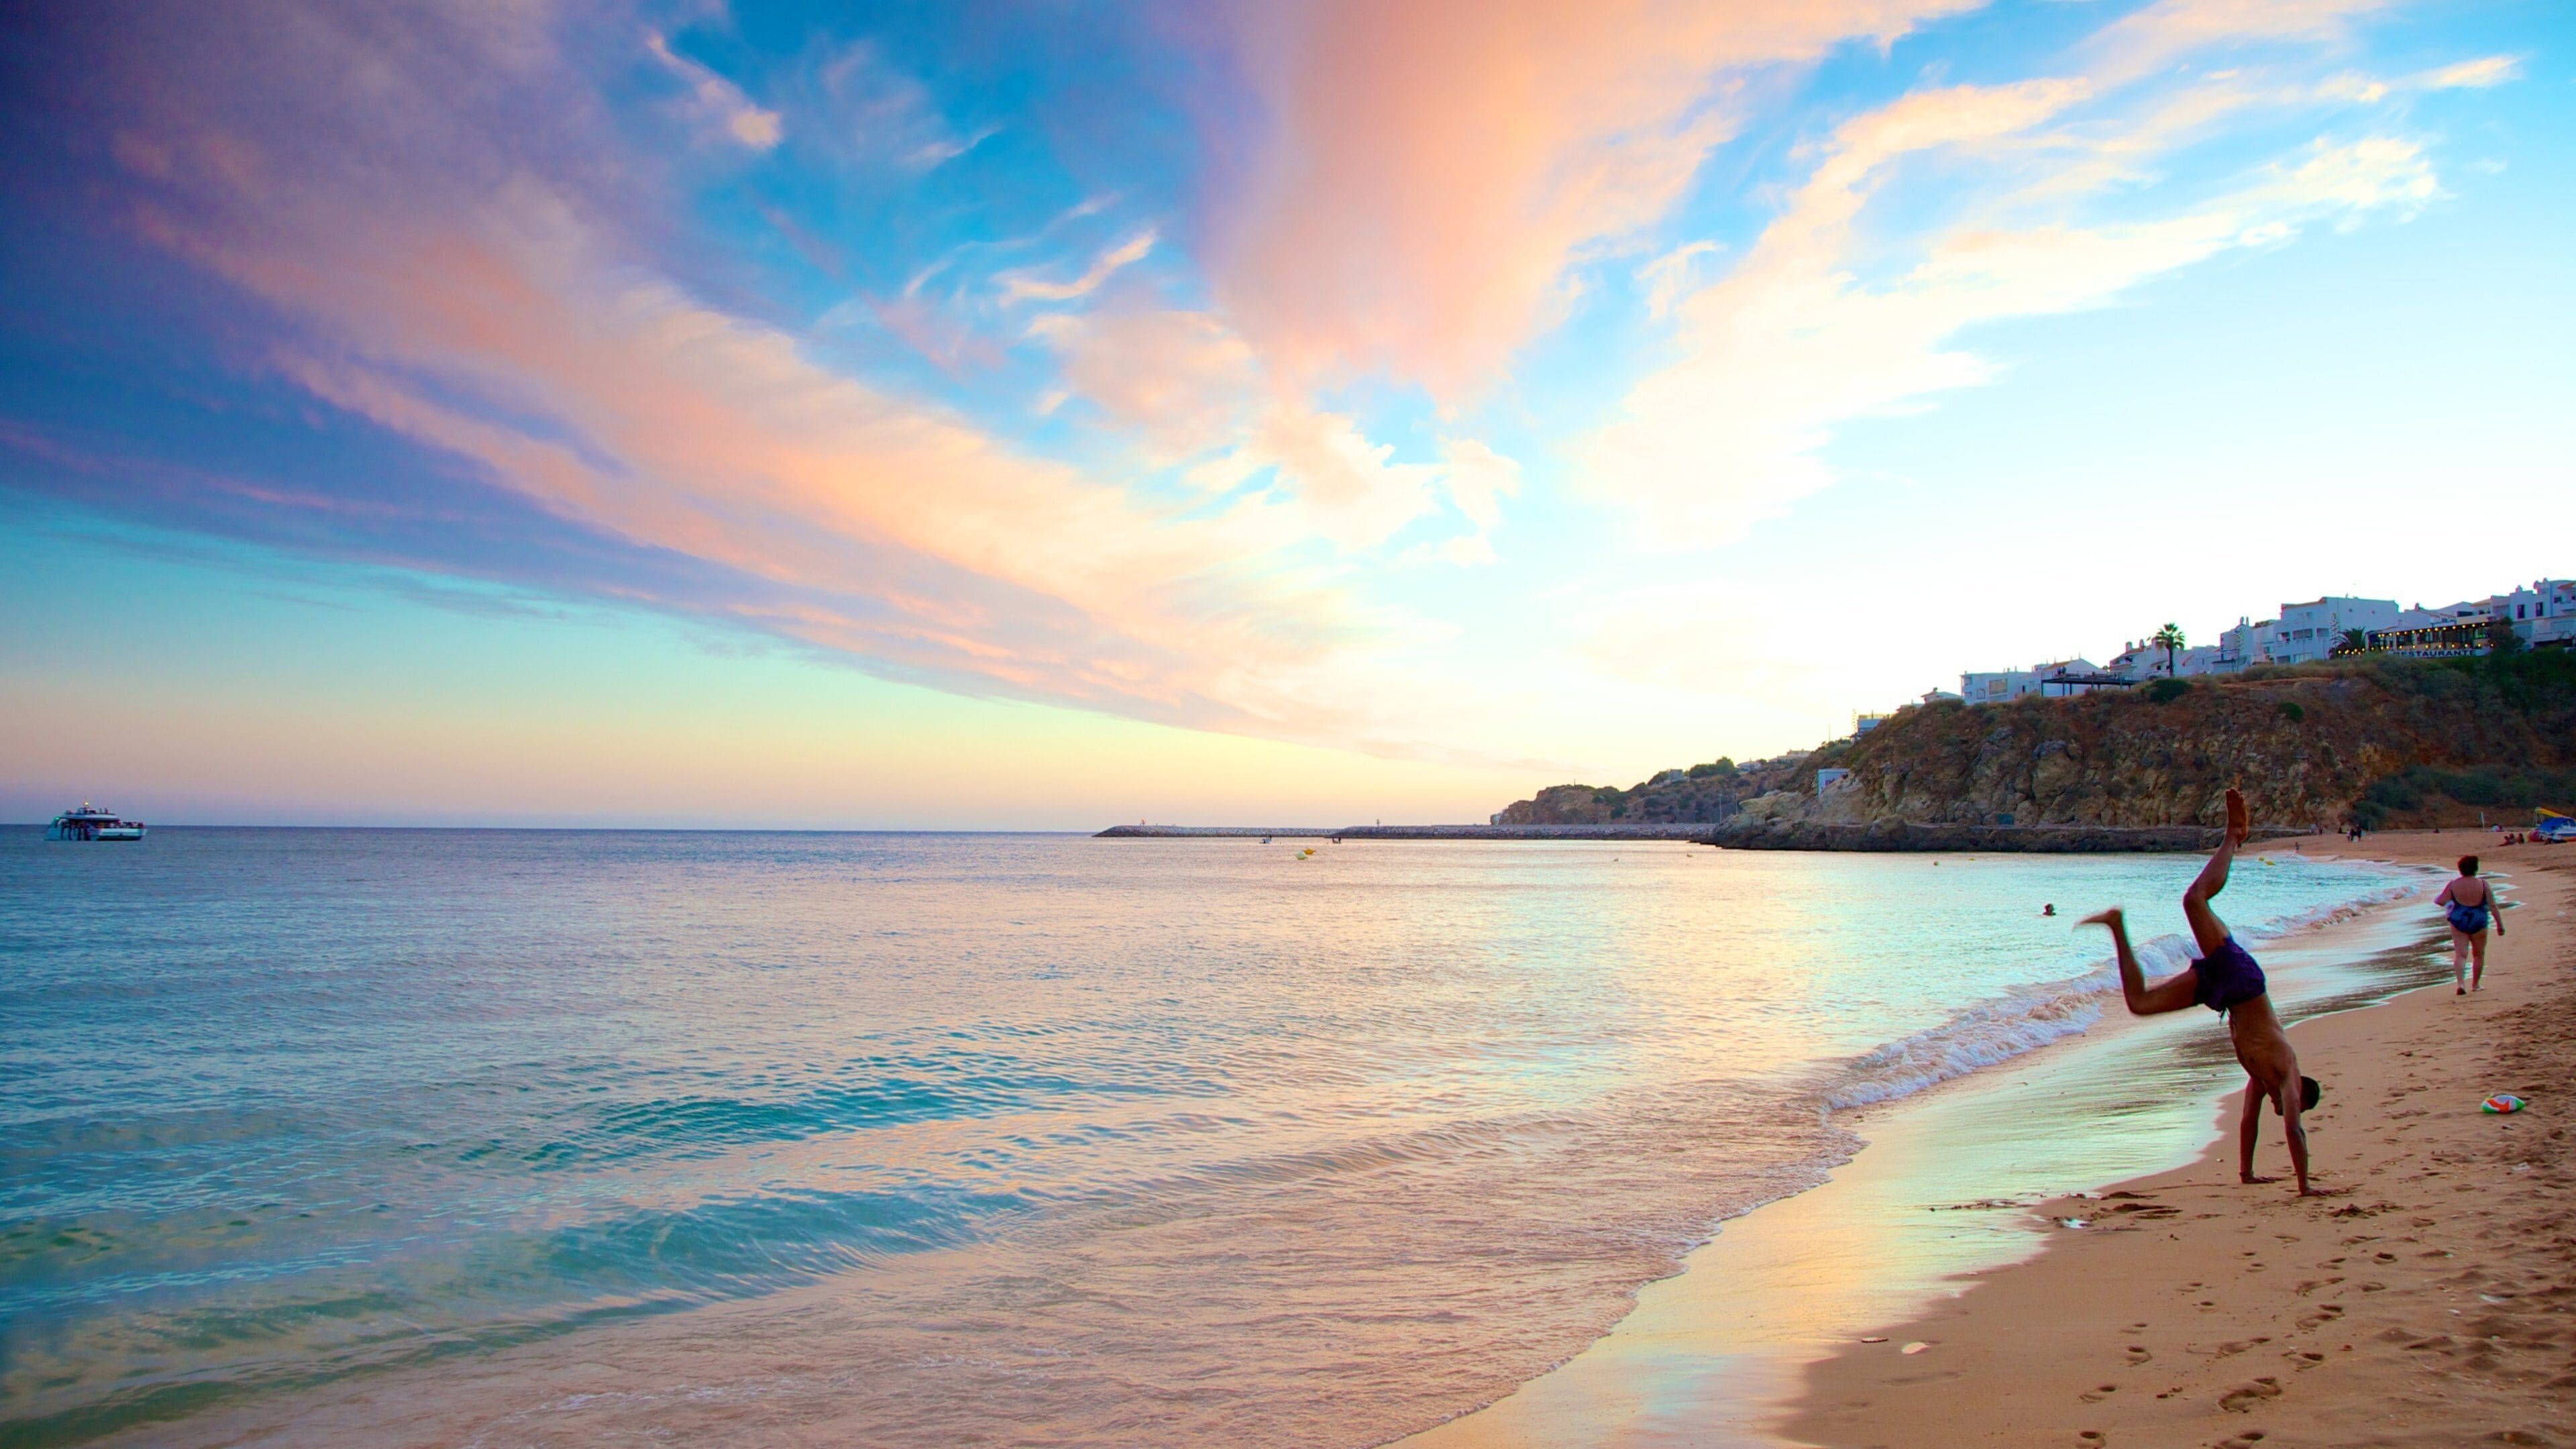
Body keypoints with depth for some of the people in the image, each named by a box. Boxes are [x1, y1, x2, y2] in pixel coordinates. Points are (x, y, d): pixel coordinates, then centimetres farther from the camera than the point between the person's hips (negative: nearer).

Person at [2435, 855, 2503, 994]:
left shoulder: (2453, 885, -5)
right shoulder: (2483, 885, -7)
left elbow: (2441, 902, -7)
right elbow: (2492, 906, -6)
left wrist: (2436, 899, 16)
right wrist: (2500, 924, 0)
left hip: (2459, 923, 0)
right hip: (2478, 922, 0)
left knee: (2460, 954, 0)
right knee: (2479, 954, 17)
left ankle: (2460, 983, -18)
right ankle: (2475, 984, 25)